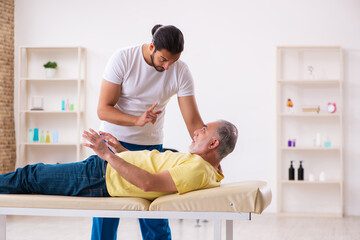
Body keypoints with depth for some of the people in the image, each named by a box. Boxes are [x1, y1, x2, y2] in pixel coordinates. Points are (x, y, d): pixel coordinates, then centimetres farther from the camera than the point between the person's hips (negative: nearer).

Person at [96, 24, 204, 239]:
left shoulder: (181, 72, -10)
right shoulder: (123, 59, -15)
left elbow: (194, 121, -10)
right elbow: (103, 109, -15)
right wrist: (137, 120, -31)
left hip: (151, 147, 1)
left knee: (156, 222, -1)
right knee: (105, 215, 1)